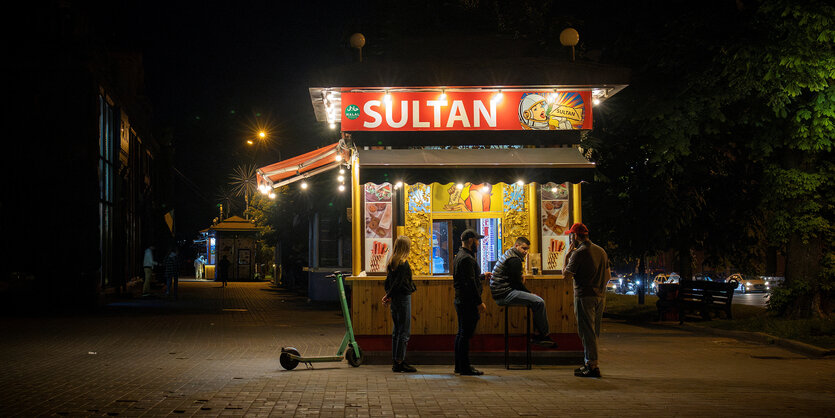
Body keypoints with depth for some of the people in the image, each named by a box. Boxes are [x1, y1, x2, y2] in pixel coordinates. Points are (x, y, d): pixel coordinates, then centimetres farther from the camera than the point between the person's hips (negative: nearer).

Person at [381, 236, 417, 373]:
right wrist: (389, 296, -8)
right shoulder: (403, 264, -16)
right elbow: (398, 283, -18)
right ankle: (399, 362, -4)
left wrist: (388, 296, 6)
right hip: (403, 298, -9)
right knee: (404, 332, -4)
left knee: (397, 331, 13)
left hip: (395, 299, 9)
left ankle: (395, 361, 17)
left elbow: (388, 282, 13)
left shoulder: (392, 262, 11)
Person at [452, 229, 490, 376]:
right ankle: (465, 368, -4)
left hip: (461, 301, 11)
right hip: (468, 302, -11)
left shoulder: (459, 256, 16)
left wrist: (482, 276, 42)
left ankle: (459, 366, 20)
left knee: (462, 334, 14)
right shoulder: (467, 258, -17)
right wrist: (479, 303, -21)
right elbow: (470, 283, -22)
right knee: (465, 335, -7)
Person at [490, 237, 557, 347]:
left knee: (536, 300, 15)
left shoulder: (508, 255, 20)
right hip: (504, 295, -11)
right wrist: (529, 293, -2)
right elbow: (516, 282, -14)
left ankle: (538, 335, 10)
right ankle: (544, 335, -8)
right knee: (539, 302, -18)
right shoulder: (514, 260, -14)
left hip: (501, 293, 11)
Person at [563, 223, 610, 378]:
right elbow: (608, 275, 17)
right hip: (600, 296, 8)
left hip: (585, 296, -8)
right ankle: (591, 363, 19)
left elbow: (567, 276, -10)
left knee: (587, 332, -5)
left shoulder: (579, 253, -12)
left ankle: (592, 366, -6)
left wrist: (567, 257, -1)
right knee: (594, 332, 14)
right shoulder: (601, 251, 13)